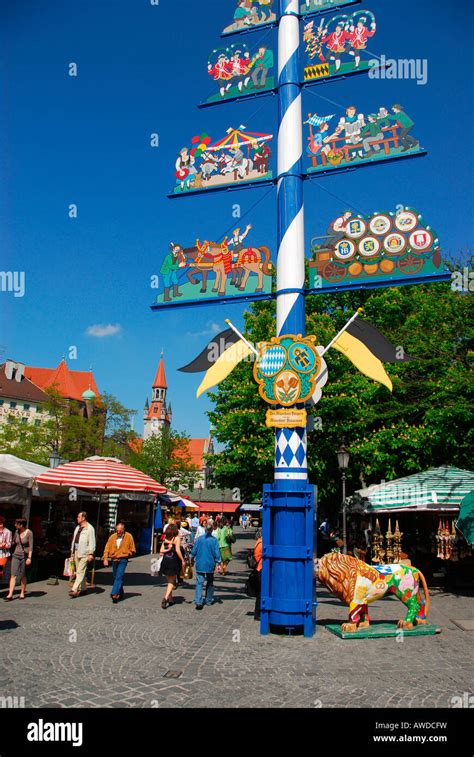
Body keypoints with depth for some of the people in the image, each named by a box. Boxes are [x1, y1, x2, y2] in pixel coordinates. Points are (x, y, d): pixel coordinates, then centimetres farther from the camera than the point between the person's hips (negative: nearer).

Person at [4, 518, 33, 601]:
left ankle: (22, 593, 18)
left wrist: (29, 558, -16)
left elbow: (31, 546, -11)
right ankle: (10, 594, -9)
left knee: (23, 575, 5)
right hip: (16, 555, 4)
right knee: (13, 575, -5)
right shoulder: (17, 532, 4)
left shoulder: (29, 533, -10)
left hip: (24, 556, -4)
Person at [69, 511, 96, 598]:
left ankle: (75, 590, -15)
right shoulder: (77, 528, 17)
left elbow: (92, 542, -12)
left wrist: (91, 554, -17)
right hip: (76, 552, 8)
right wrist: (72, 551, 19)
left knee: (81, 572, -10)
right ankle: (82, 588, 22)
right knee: (79, 572, 13)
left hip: (84, 553, -8)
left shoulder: (90, 528, -8)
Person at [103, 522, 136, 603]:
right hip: (114, 560, 4)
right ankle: (120, 594, 27)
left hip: (123, 560, -4)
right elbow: (107, 548, 4)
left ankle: (114, 594, -22)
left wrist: (125, 554, -2)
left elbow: (132, 550, 5)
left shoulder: (128, 536, -3)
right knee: (116, 577, 13)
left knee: (119, 577, -16)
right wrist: (105, 559, -6)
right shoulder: (112, 537, 4)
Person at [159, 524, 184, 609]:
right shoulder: (177, 538, -8)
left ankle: (170, 599, 24)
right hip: (174, 561, -4)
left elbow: (161, 550, 0)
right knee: (171, 582, 4)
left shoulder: (166, 539, 6)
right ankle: (166, 598, -15)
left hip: (165, 561, 4)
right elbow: (177, 550, -15)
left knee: (169, 581, 18)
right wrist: (182, 560, -10)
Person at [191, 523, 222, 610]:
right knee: (210, 583, 18)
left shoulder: (199, 539, -3)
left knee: (199, 583, -3)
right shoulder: (214, 540, -7)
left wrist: (192, 559, 17)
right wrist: (218, 562, 1)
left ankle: (198, 602, -17)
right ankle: (209, 600, 26)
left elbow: (194, 551, 1)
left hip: (200, 564, 0)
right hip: (210, 565, 0)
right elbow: (217, 553, -8)